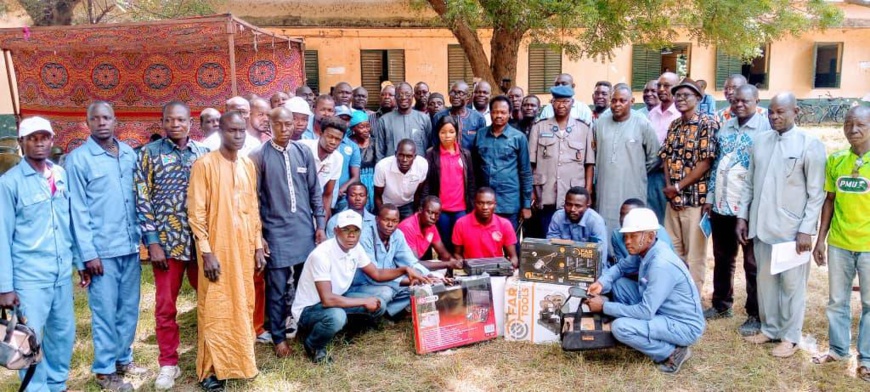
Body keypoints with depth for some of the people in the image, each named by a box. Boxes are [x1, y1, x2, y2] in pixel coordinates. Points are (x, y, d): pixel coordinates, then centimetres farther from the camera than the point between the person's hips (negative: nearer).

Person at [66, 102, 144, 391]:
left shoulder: (129, 154, 8)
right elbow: (78, 210, -7)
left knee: (129, 308, 13)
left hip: (130, 246, 5)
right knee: (105, 312, 4)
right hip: (102, 249, -5)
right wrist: (88, 253, -11)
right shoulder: (78, 159, -5)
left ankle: (124, 359, 29)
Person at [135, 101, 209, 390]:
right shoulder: (150, 153, 1)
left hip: (202, 240, 2)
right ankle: (168, 364, 21)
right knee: (165, 306, 6)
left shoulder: (204, 153, 7)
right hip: (167, 242, -2)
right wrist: (152, 241, -8)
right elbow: (142, 200, -2)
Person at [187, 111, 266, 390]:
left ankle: (237, 362, 27)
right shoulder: (205, 164, -9)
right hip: (217, 248, -6)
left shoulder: (248, 165, 9)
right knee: (215, 310, 0)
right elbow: (196, 213, -12)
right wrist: (206, 252, -16)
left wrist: (258, 246, 11)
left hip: (244, 248, 6)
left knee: (242, 307, 13)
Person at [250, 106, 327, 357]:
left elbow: (315, 191, 9)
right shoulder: (259, 156, -5)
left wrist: (320, 225, 5)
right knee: (277, 289, 5)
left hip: (305, 230, 3)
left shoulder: (303, 152, 5)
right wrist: (258, 235, -6)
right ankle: (279, 337, 19)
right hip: (276, 232, -3)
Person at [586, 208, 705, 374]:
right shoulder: (645, 250, -3)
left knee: (620, 327, -25)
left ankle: (673, 352, -5)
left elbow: (645, 312, -29)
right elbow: (620, 267, 14)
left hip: (684, 325, -9)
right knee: (618, 283, 3)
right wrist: (601, 283, -7)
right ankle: (634, 335, 9)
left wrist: (604, 306, -22)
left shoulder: (661, 265, -29)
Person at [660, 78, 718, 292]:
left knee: (694, 252, 2)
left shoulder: (707, 124, -9)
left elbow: (706, 162, -14)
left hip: (695, 198, -7)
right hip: (673, 198, 7)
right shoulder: (674, 125, 12)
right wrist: (668, 186, -3)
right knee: (672, 249, 13)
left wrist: (678, 187, -12)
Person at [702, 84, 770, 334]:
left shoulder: (766, 128, -9)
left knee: (752, 263, 5)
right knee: (722, 258, 17)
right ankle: (721, 304, 32)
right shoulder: (725, 127, 11)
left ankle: (755, 315, 17)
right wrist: (710, 197, 13)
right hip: (721, 205, 6)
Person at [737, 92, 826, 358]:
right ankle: (769, 329, 29)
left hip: (792, 228, -5)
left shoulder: (810, 144, -9)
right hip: (762, 225, 5)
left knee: (791, 284, 6)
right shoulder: (760, 140, 6)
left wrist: (806, 229, -13)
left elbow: (817, 193, -9)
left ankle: (790, 336, 20)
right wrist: (742, 216, 8)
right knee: (765, 280, 14)